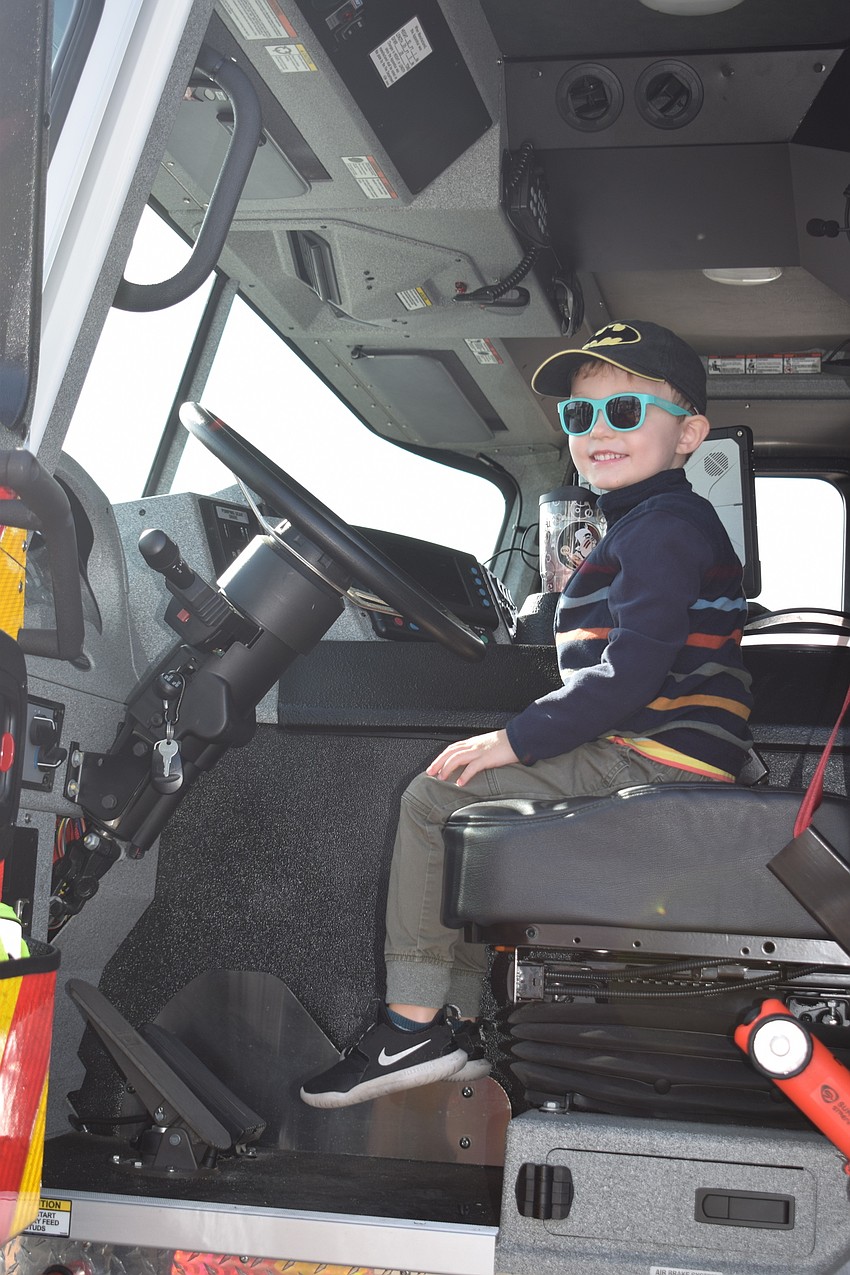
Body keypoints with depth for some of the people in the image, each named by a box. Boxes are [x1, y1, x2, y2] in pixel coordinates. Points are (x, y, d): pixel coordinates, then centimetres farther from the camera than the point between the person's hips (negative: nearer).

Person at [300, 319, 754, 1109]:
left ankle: (413, 1026, -7)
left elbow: (634, 671, -23)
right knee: (467, 809, 20)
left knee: (434, 799, -10)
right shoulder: (647, 527, 22)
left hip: (658, 758, -11)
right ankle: (460, 1023, 18)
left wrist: (518, 740, -18)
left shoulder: (664, 526, -12)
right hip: (637, 755, 11)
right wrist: (529, 738, 13)